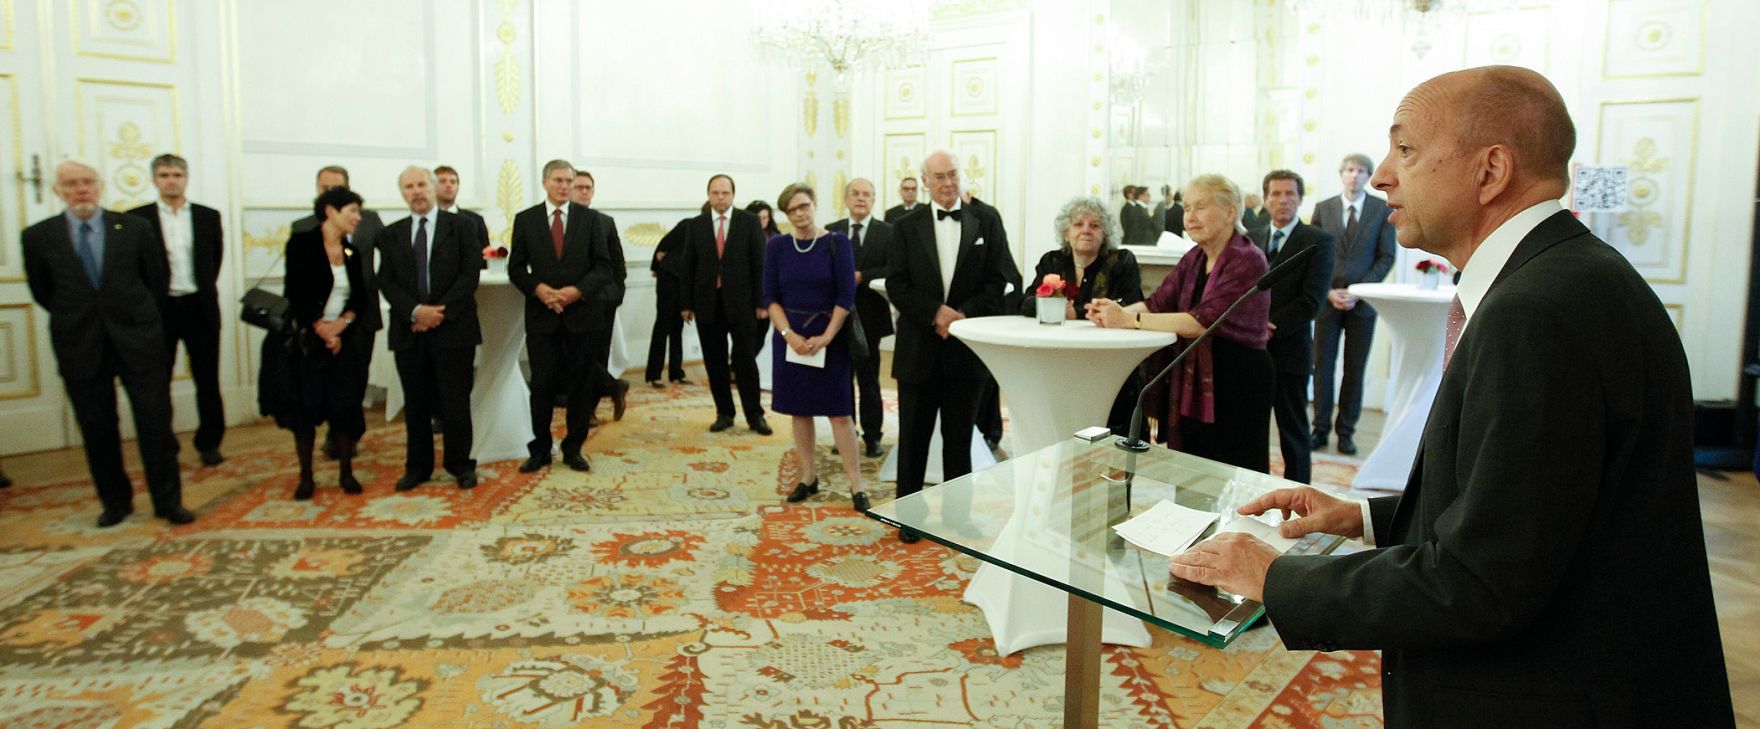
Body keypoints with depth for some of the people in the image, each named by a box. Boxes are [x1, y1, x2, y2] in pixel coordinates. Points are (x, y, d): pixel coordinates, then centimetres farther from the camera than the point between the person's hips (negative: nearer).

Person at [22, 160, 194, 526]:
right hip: (81, 346, 1)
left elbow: (158, 277, 9)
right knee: (97, 430, 8)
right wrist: (76, 318, 11)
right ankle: (114, 501, 22)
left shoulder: (135, 228, -1)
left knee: (156, 424, 1)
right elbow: (42, 292, 11)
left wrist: (137, 314, 11)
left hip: (138, 340, -1)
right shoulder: (38, 237, 0)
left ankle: (168, 501, 11)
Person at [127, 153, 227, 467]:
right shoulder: (138, 218, -1)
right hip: (158, 309, -1)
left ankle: (209, 443, 18)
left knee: (208, 381, 7)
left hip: (200, 308, 1)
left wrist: (204, 290, 6)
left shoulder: (208, 216, 4)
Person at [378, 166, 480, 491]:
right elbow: (386, 282, 4)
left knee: (456, 402, 2)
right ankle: (418, 466, 20)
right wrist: (415, 311, -13)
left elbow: (470, 274, -6)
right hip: (409, 331, 3)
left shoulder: (462, 226, 3)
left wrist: (440, 312, -13)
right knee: (416, 403, 9)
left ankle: (460, 465, 15)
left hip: (453, 328, -3)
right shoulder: (391, 234, 12)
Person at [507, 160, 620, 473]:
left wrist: (578, 290, -14)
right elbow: (516, 267, 5)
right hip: (541, 314, 0)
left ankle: (573, 449, 18)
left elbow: (605, 266, 0)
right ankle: (540, 450, 14)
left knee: (580, 384, 5)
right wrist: (537, 289, -13)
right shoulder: (525, 219, 6)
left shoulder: (591, 219, 5)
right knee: (542, 384, 1)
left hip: (581, 312, 0)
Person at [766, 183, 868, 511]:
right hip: (790, 337, 3)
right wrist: (789, 334, -11)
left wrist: (826, 337, -14)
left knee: (839, 411, -3)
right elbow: (770, 296, 1)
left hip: (829, 336, -2)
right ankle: (808, 477, 20)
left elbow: (846, 296, -7)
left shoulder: (838, 244, -4)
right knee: (799, 410, 8)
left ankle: (855, 485, 2)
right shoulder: (776, 246, 3)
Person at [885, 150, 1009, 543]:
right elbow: (896, 285, -1)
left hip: (965, 345, 0)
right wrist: (935, 313, -15)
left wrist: (965, 315, -14)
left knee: (959, 436, 11)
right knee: (913, 436, 7)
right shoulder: (908, 225, 4)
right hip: (918, 346, 0)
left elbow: (997, 280, -1)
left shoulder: (986, 219, 3)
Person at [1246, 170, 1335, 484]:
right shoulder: (1251, 238, 11)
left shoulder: (1319, 241, -4)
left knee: (1293, 431, 7)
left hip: (1289, 351, -4)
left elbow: (1311, 301, -13)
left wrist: (1268, 328, -18)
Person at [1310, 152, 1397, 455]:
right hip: (1327, 299, 1)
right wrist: (1328, 291, -8)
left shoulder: (1383, 209, 1)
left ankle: (1346, 431, 14)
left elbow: (1386, 257, -1)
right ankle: (1321, 427, 12)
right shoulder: (1323, 208, 5)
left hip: (1362, 301, -1)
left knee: (1355, 369, 5)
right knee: (1322, 365, 2)